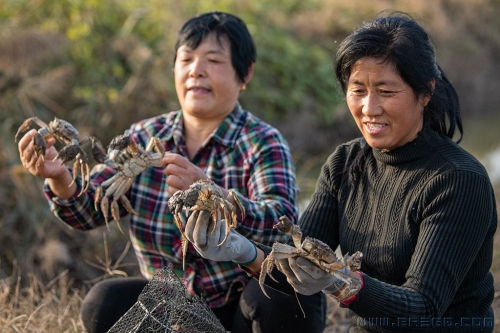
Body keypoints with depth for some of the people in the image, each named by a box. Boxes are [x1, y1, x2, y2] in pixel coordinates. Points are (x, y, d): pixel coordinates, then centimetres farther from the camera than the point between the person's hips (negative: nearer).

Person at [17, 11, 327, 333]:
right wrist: (59, 179, -32)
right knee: (103, 304, -23)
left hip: (245, 306, -3)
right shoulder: (145, 138, 1)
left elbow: (282, 225, -29)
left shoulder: (263, 144, -11)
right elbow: (89, 209, -9)